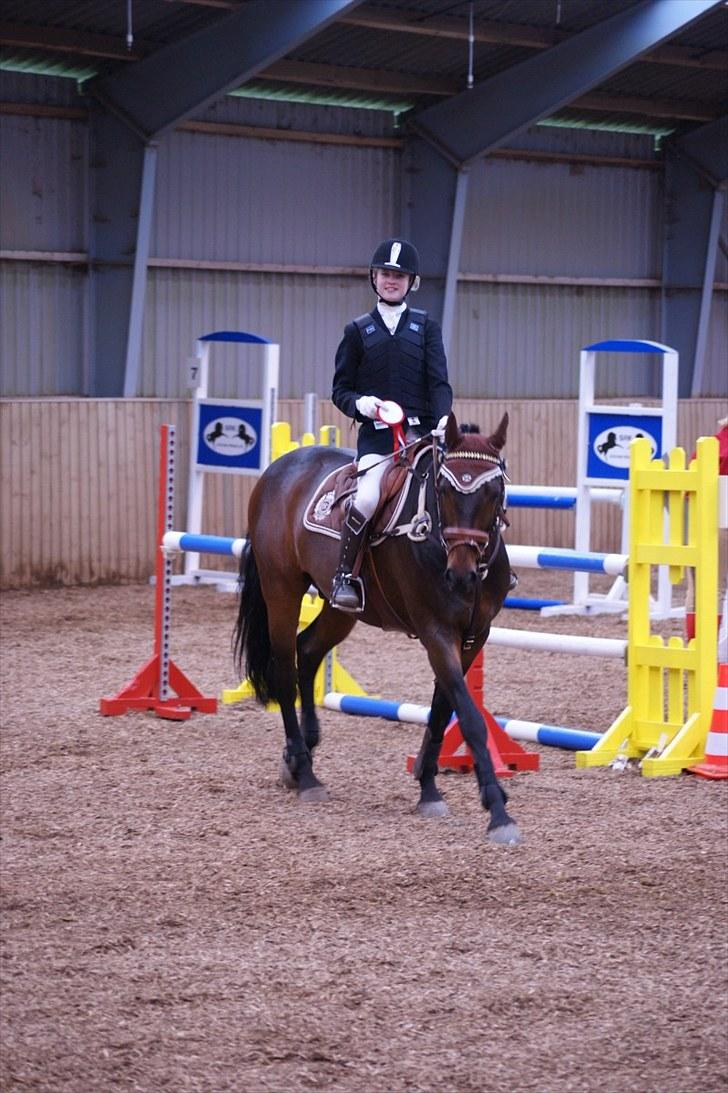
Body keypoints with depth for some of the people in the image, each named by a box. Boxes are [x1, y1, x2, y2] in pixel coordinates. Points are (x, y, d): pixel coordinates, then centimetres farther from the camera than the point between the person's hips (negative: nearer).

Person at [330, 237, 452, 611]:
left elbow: (439, 381, 3)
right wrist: (359, 402, -13)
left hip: (422, 430, 2)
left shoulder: (426, 327, 13)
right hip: (376, 433, -2)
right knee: (367, 498, -28)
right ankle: (343, 576, -14)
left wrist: (443, 419, -17)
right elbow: (340, 389, 11)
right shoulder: (358, 331, 11)